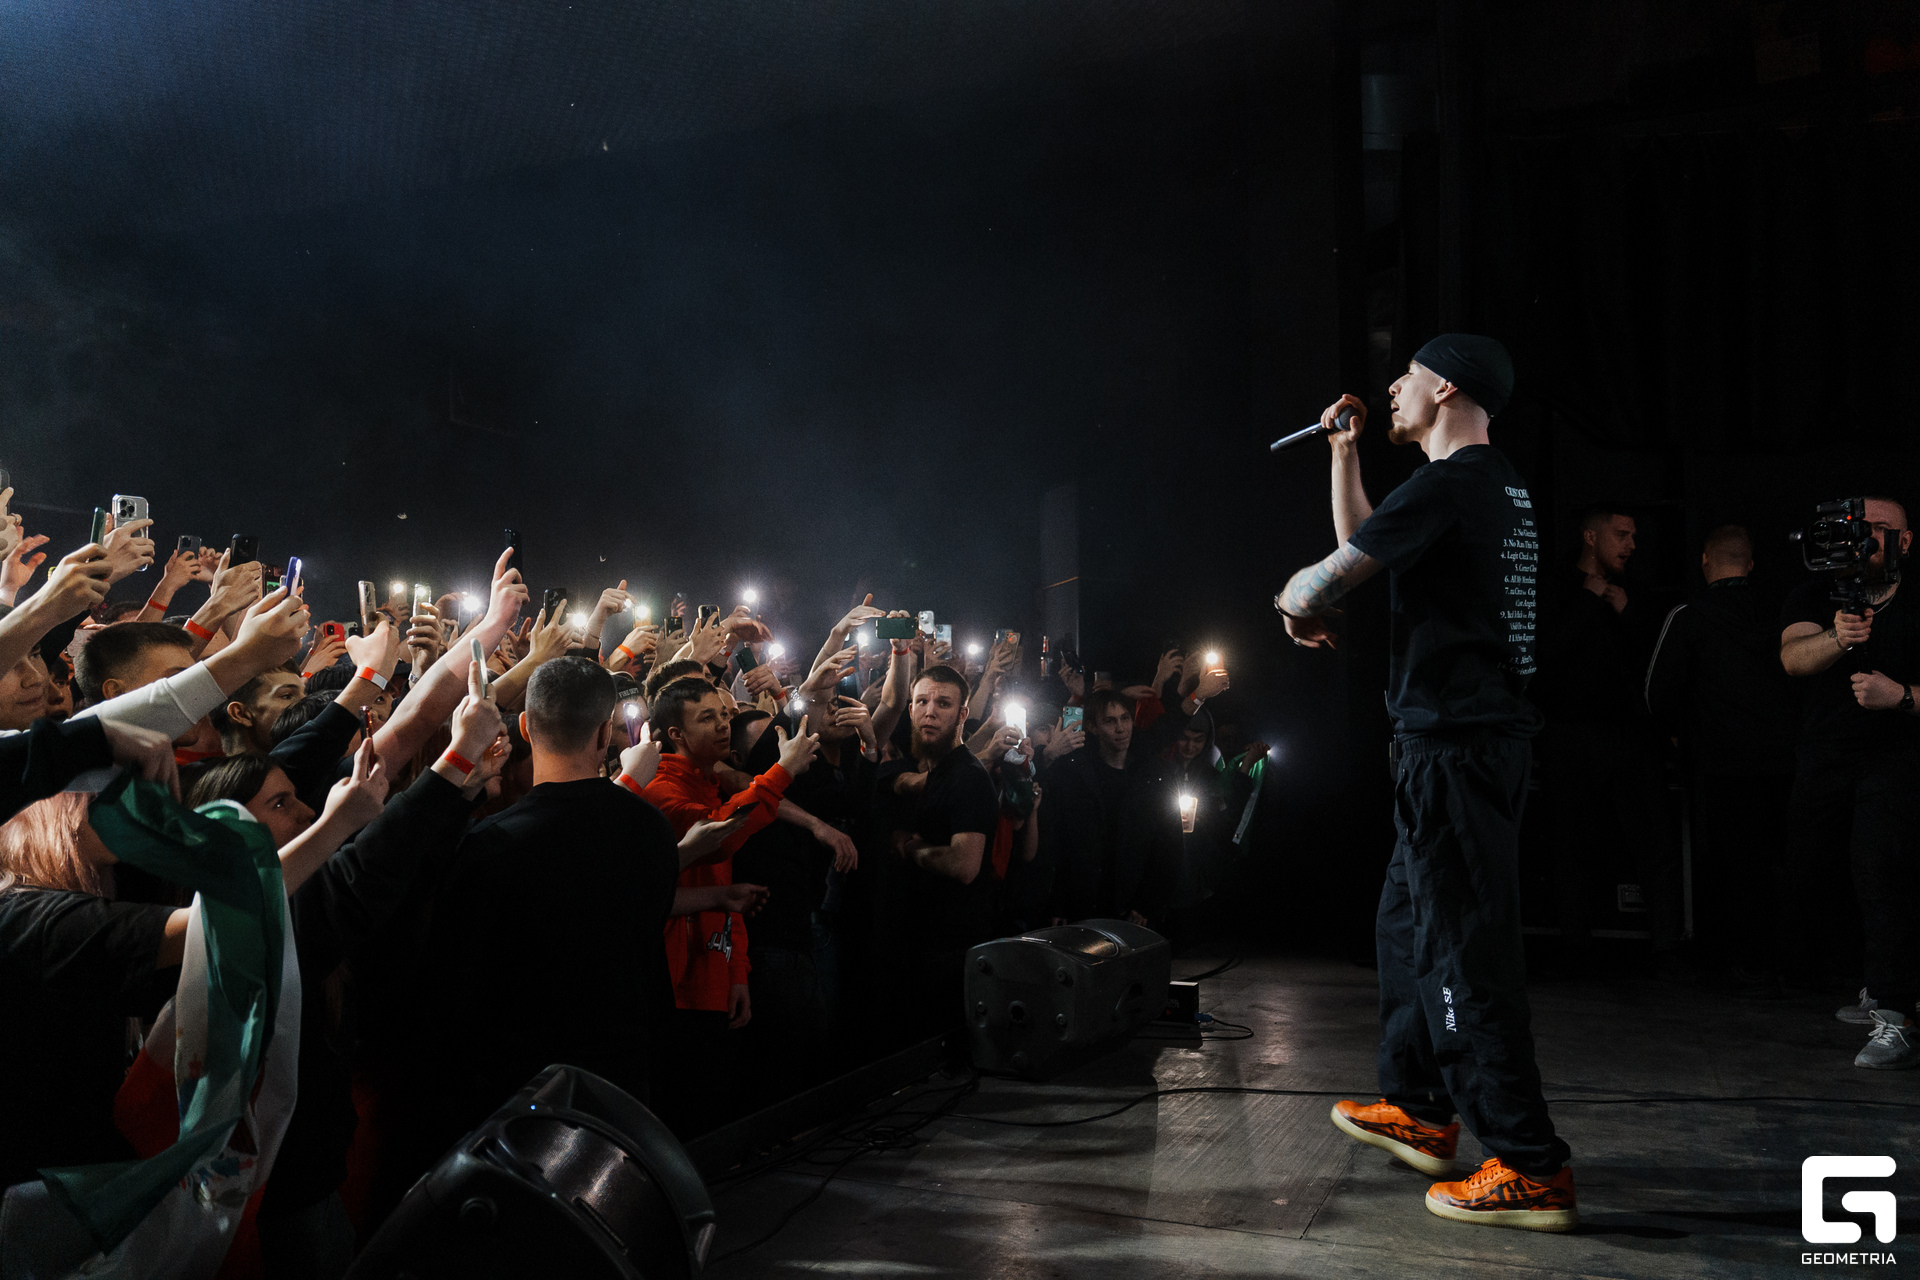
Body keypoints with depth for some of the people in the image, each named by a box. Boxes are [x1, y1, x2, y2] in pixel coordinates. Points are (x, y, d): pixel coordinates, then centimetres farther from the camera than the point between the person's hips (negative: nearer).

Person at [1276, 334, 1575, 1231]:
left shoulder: (1450, 484, -14)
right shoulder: (1499, 486, 17)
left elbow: (1336, 573, -13)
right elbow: (1361, 539, 27)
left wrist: (1295, 603, 9)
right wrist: (1344, 450, 24)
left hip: (1455, 742, -10)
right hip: (1481, 735, 10)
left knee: (1464, 946, -7)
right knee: (1408, 921, 19)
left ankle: (1530, 1168, -2)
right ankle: (1419, 1108, 31)